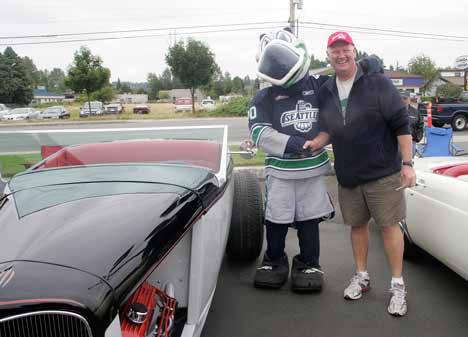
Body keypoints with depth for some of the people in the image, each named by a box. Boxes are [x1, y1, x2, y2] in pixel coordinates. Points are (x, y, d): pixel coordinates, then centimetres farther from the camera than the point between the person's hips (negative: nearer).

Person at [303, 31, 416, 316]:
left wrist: (407, 163, -13)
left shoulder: (378, 83, -8)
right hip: (348, 175, 5)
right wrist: (316, 142, -6)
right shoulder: (325, 92, 7)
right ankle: (362, 276, 31)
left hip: (383, 172, -4)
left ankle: (398, 285, 16)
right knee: (357, 224, 15)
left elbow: (401, 124, -9)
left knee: (389, 225, 1)